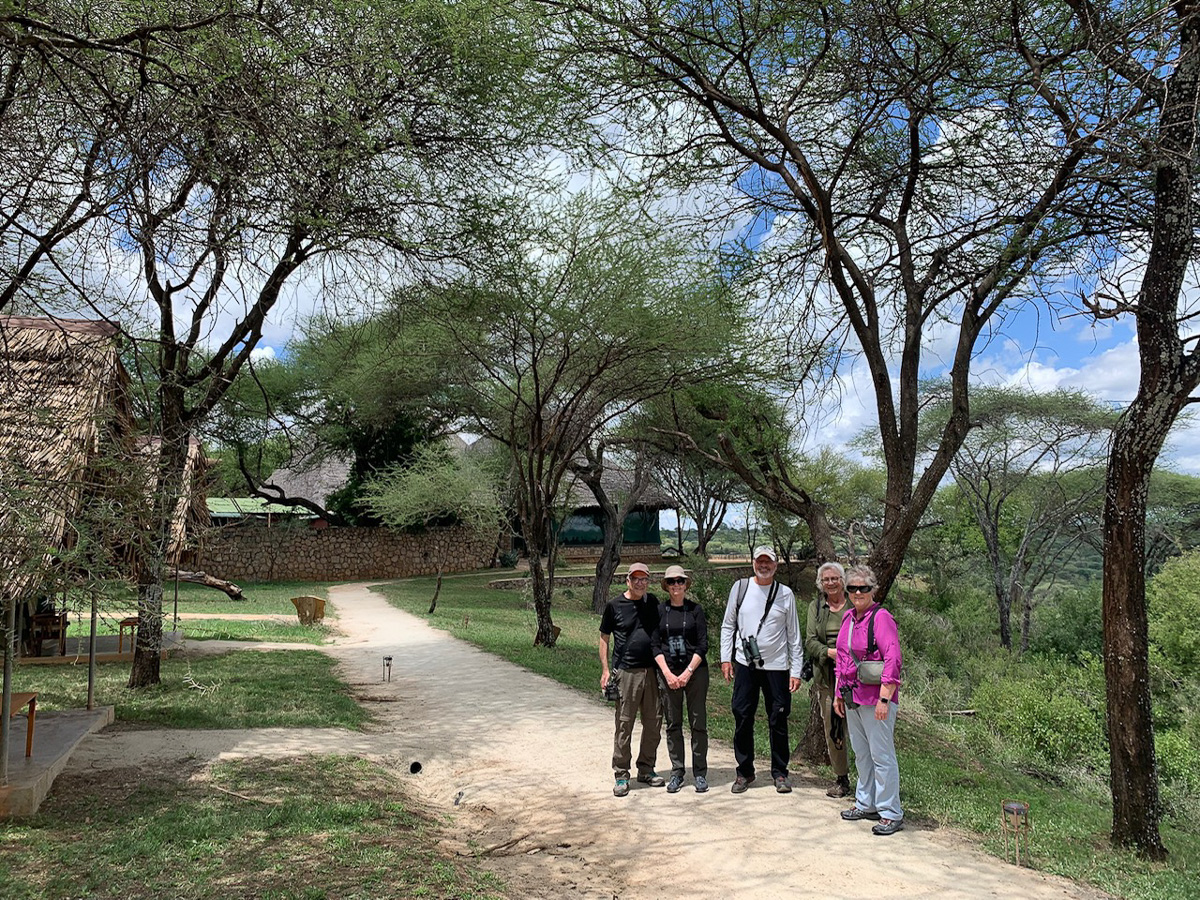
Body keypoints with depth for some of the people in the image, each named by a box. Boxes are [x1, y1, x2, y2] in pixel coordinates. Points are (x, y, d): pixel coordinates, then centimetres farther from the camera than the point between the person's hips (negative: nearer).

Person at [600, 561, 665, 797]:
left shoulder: (652, 602, 9)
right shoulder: (614, 605, -2)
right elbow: (604, 638, 3)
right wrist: (605, 669, -3)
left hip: (652, 671, 4)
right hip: (626, 672, -4)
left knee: (654, 724, 9)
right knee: (624, 725, -1)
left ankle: (646, 769, 24)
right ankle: (621, 775, 9)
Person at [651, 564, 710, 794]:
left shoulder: (695, 609, 1)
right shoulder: (659, 611, 4)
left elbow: (702, 645, -2)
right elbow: (655, 645, 2)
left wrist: (688, 672, -11)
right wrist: (668, 674, -8)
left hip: (695, 671, -1)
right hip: (668, 673, 1)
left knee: (698, 723, 1)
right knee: (673, 724, 6)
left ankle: (700, 773, 11)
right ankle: (677, 772, 15)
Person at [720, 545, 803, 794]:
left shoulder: (785, 594, 2)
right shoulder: (740, 587, 5)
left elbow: (793, 635, 5)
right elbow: (728, 626, 10)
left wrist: (796, 670, 0)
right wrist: (725, 657, 2)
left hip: (776, 666, -1)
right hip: (745, 664, 1)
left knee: (778, 720, 4)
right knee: (742, 717, 3)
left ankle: (780, 772, 18)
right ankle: (744, 771, 17)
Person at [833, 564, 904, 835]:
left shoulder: (881, 618, -13)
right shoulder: (848, 618, 12)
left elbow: (893, 659, -19)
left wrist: (884, 699, -22)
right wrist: (839, 694, 19)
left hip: (875, 698, -8)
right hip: (852, 698, 8)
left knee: (882, 756, -2)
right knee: (861, 754, 18)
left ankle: (891, 813, 8)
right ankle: (866, 804, 31)